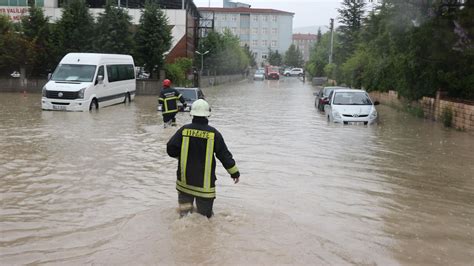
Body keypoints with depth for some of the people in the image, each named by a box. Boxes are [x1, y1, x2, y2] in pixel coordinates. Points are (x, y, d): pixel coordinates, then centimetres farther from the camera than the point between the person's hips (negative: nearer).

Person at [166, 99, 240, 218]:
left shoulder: (184, 130, -5)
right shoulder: (213, 133, -6)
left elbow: (171, 149, -7)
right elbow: (224, 155, -1)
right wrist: (234, 172, 11)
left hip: (185, 178, 2)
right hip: (205, 181, -2)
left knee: (185, 199, 22)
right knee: (205, 211, 6)